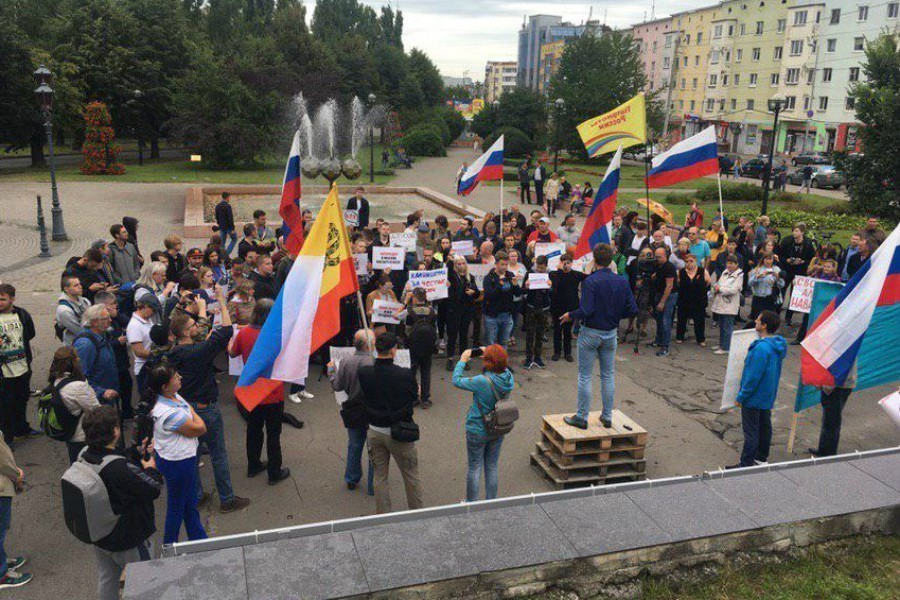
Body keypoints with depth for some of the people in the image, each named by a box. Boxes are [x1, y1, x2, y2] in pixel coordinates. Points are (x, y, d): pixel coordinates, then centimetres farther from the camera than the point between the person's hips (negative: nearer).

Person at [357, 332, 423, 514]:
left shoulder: (363, 373, -14)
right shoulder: (406, 375, -22)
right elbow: (415, 398, -7)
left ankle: (383, 517, 26)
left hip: (374, 431, 3)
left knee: (380, 476, 17)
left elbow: (364, 399, 1)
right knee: (411, 476, 16)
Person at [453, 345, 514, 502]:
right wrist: (490, 355, 7)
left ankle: (471, 504, 25)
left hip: (478, 431, -5)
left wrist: (462, 360, -6)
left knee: (475, 468, 12)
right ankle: (491, 502, 32)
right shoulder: (509, 378, -14)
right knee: (492, 466, 20)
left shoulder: (482, 381, -31)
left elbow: (456, 381, -18)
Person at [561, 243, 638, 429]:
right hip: (611, 333, 5)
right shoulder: (622, 282, -1)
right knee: (608, 376, 14)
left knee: (585, 377, 5)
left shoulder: (590, 281, -17)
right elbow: (632, 309, -2)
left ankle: (582, 417, 11)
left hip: (591, 333, -5)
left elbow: (586, 310, -25)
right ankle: (607, 417, 21)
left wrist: (570, 315, -8)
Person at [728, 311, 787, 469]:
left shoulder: (761, 348, -29)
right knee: (764, 426, 20)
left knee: (751, 431, 0)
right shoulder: (777, 345, 1)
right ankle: (762, 457, 34)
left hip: (754, 397, -9)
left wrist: (741, 396, -17)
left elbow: (753, 376, -26)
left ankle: (746, 464, 9)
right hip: (768, 396, 9)